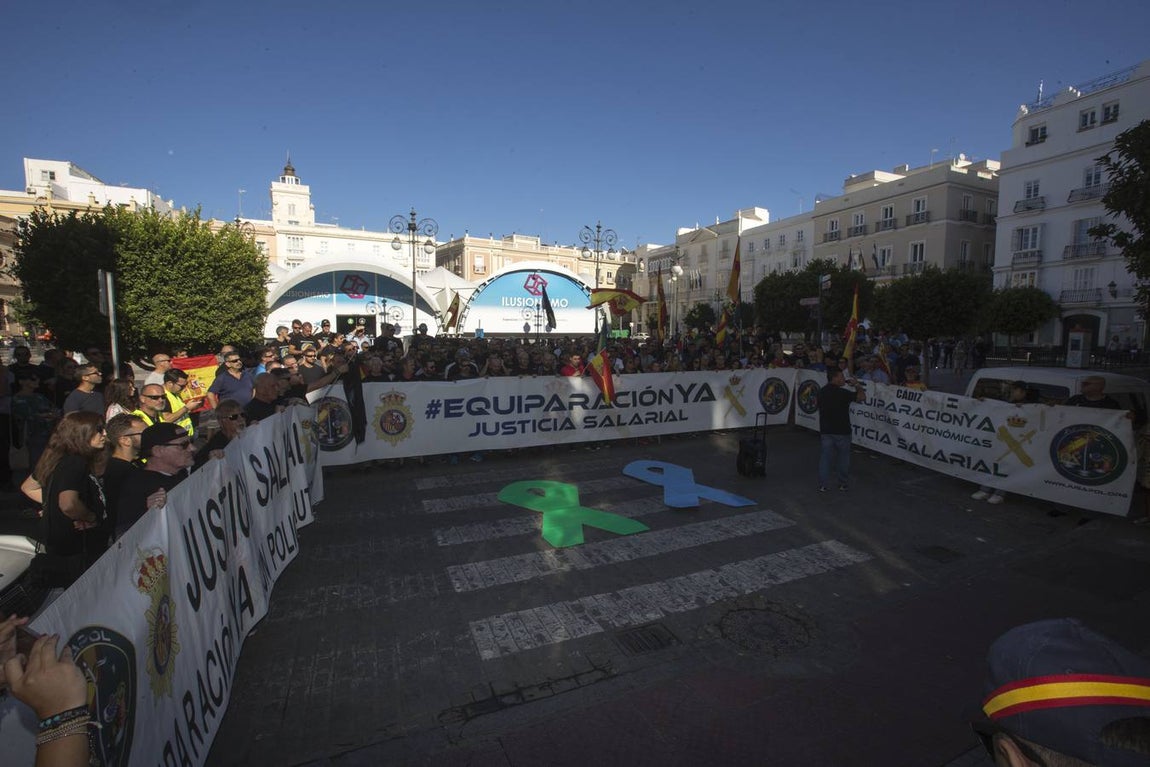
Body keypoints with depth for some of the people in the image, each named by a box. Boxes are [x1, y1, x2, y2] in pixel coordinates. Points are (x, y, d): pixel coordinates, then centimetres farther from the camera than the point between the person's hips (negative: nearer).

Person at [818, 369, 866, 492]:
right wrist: (858, 386, -2)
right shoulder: (842, 392, -17)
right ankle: (842, 483, 20)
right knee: (843, 457, 11)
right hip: (841, 431, -5)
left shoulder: (822, 391, 4)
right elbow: (862, 397, -16)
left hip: (825, 430, 5)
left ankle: (823, 485, 7)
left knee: (825, 457, 7)